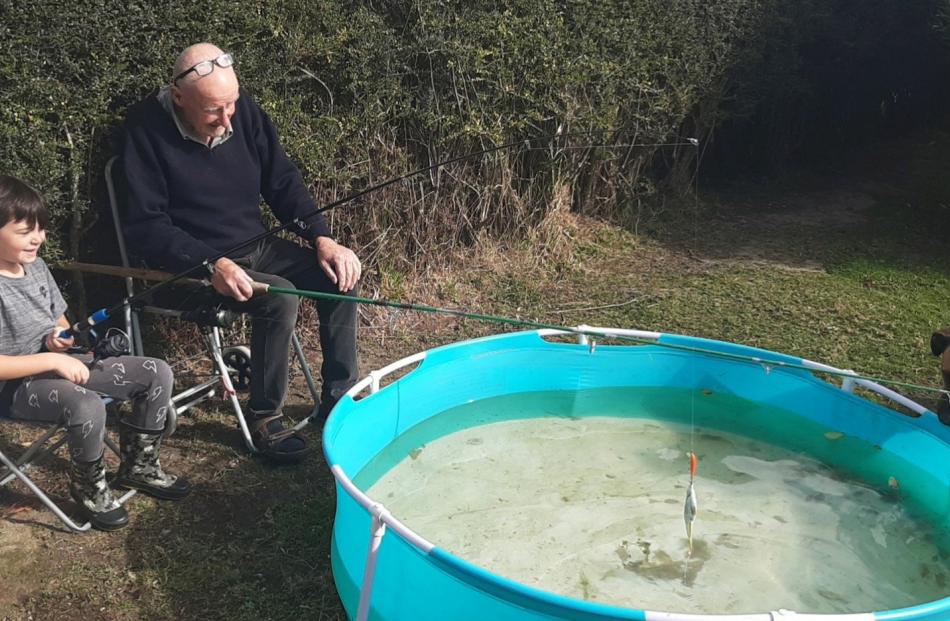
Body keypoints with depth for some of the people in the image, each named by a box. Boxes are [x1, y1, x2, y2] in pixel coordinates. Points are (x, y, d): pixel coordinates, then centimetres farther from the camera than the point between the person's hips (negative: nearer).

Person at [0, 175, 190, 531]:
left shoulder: (35, 265, 6)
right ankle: (88, 487, -7)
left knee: (157, 373, -2)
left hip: (57, 364, 8)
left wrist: (60, 340, -4)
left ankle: (138, 466, 14)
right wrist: (51, 360, -25)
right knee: (86, 405, -38)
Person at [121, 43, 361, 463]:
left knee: (340, 275, -11)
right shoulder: (146, 129, -17)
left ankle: (339, 398, 2)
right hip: (193, 264, -6)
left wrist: (321, 237, -8)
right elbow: (145, 225, -17)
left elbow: (282, 181, 5)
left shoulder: (242, 108, -3)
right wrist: (211, 264, -30)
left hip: (256, 246, 6)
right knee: (279, 298, -30)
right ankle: (265, 419, -11)